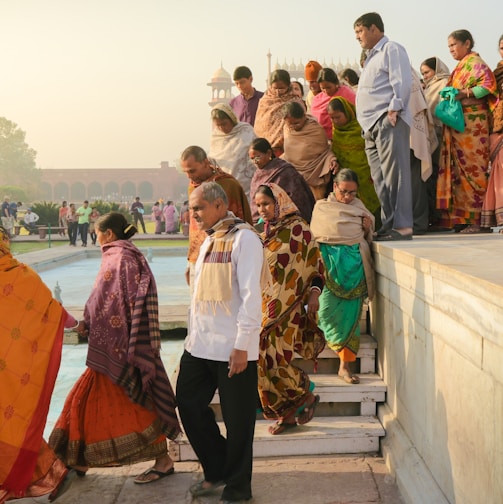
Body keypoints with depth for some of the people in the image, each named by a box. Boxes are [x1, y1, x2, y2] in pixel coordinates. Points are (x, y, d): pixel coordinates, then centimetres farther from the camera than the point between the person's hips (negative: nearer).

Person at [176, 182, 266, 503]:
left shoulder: (244, 238, -11)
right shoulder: (209, 241, 15)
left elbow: (250, 295, -17)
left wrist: (241, 345, -19)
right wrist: (194, 334, 17)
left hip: (232, 348, -8)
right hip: (200, 345, 9)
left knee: (237, 420, 3)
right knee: (189, 404, 13)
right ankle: (217, 471, 30)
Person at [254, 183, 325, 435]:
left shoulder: (298, 229, -5)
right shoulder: (260, 232, 12)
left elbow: (316, 264, -3)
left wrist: (314, 293, -14)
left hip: (287, 307, -6)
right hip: (264, 306, 6)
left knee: (275, 359, -11)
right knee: (265, 360, 2)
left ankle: (306, 395, 14)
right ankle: (287, 413, 14)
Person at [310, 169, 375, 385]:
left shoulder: (358, 206, 14)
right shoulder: (321, 207, 9)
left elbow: (367, 238, 21)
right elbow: (316, 236, 6)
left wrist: (368, 227, 2)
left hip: (355, 263, 1)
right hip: (331, 262, -1)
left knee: (351, 313, -1)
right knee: (327, 310, -10)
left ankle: (345, 365, 4)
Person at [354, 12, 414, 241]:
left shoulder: (392, 50, -1)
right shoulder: (372, 56, 27)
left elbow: (403, 83, -12)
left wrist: (394, 109, -19)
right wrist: (367, 125, 18)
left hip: (388, 122, -9)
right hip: (372, 127, 9)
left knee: (394, 176, -11)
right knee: (380, 180, 7)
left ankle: (402, 226, -12)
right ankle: (388, 225, 10)